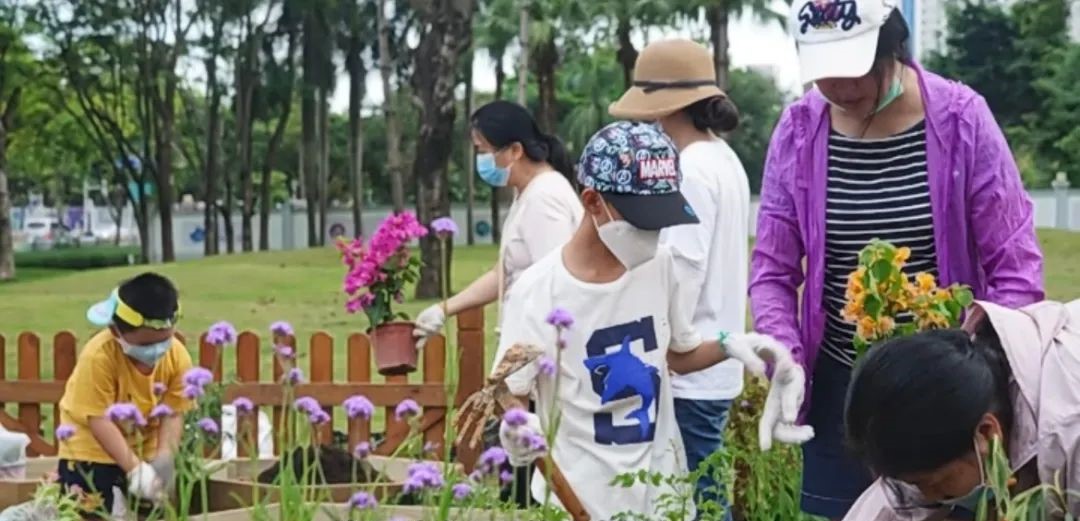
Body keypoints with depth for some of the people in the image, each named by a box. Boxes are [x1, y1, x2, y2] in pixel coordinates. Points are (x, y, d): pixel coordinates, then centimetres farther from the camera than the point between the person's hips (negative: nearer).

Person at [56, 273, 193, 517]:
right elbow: (99, 420, -31)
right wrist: (134, 468, -34)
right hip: (91, 449, -4)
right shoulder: (97, 357, -34)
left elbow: (173, 414, -14)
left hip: (145, 446, 4)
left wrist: (164, 458, -27)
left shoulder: (178, 356, -20)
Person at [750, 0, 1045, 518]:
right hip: (840, 383, 2)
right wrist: (785, 360, -14)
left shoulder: (961, 118, -10)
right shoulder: (798, 130, -4)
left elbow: (1014, 266, -7)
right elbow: (772, 271, 1)